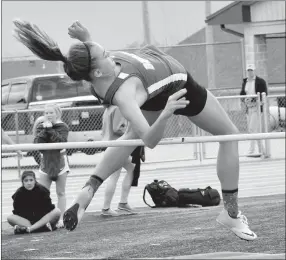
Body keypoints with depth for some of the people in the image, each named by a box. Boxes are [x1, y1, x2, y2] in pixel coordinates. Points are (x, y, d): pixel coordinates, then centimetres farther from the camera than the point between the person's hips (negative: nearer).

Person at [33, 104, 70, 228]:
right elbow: (37, 143, -11)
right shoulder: (41, 127, 2)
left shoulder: (62, 127, -5)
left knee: (60, 192, 4)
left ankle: (61, 219, 7)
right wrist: (44, 130, -19)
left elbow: (61, 141, -21)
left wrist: (50, 129, -22)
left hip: (60, 161, -2)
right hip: (45, 162, 2)